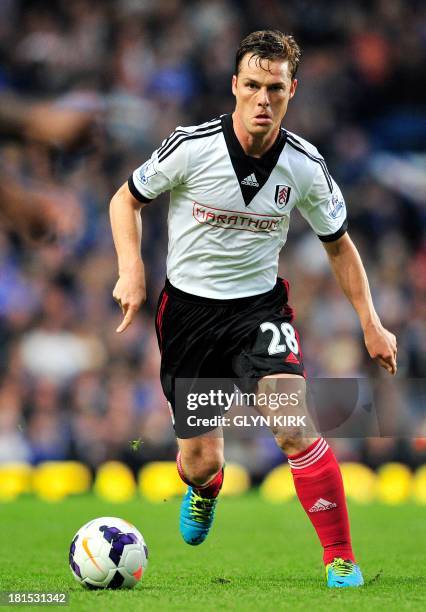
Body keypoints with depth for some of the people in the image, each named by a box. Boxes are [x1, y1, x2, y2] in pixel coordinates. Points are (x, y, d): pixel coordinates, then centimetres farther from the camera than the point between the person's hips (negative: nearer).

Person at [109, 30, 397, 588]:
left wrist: (371, 324, 2)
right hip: (188, 307, 0)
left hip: (260, 306, 0)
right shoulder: (192, 147, -16)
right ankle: (206, 490, 44)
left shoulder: (305, 166, -10)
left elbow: (338, 245, 7)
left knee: (293, 426, -25)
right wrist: (131, 270, -13)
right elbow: (127, 198, 1)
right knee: (199, 462, 3)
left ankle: (341, 557, -12)